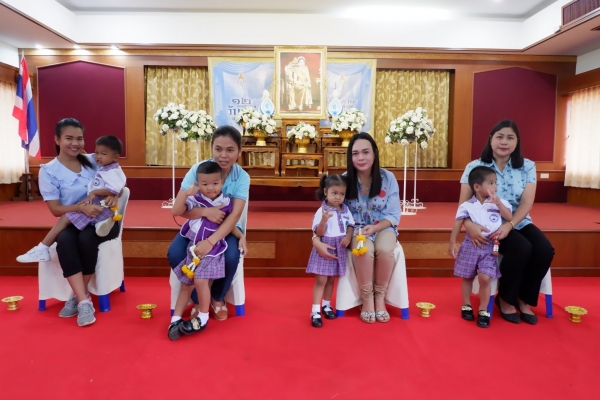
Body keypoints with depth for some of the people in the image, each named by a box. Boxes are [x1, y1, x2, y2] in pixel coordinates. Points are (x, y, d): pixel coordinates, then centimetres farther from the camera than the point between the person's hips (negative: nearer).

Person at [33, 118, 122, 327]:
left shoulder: (93, 161, 3)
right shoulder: (48, 171, -2)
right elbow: (55, 209, -6)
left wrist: (113, 195, -17)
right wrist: (80, 207, -25)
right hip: (72, 222, 0)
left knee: (86, 239, -32)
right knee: (64, 241, -33)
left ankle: (78, 296, -12)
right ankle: (84, 301, -32)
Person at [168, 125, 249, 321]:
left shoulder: (242, 177, -15)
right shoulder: (197, 170, -16)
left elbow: (235, 215, -24)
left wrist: (211, 241, -38)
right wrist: (205, 211, -38)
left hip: (226, 229, -1)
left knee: (231, 257, -30)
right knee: (175, 254, -25)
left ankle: (218, 298, 6)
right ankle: (198, 299, 4)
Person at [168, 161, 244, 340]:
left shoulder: (226, 203, -3)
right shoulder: (195, 199, -6)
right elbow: (176, 211, -17)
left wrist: (241, 236, -3)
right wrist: (184, 193, -26)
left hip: (212, 249, -2)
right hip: (193, 247, 2)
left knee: (200, 280, -18)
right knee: (186, 284, 9)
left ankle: (203, 318, 3)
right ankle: (176, 319, 18)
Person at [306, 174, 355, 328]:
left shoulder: (345, 209, 3)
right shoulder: (321, 211, -14)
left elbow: (351, 225, 12)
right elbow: (318, 233, -17)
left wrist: (348, 236, -8)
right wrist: (323, 221, -35)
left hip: (339, 249, 5)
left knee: (331, 279, 17)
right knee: (321, 280, -4)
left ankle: (326, 305, 33)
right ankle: (315, 311, 2)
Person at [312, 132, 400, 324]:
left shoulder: (388, 178, -9)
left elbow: (394, 215, -5)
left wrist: (375, 228, -24)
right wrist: (316, 239, -29)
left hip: (383, 227, 1)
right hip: (357, 229, -1)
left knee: (385, 250, -32)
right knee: (365, 251, -34)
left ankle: (380, 297, -6)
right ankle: (367, 299, -8)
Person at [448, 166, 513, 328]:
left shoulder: (499, 202, 1)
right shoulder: (467, 206, -6)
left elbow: (509, 218, -7)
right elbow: (457, 225, -5)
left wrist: (498, 203, -16)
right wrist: (452, 243, -9)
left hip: (490, 247, 1)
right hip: (471, 245, 0)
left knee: (485, 278, -10)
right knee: (467, 277, 11)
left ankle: (483, 311, 6)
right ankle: (466, 306, 29)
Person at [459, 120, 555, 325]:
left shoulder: (527, 166, 3)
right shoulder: (475, 167, -5)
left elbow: (527, 202, -8)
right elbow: (463, 203, -9)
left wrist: (509, 225, -27)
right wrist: (469, 225, -31)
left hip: (519, 222, 4)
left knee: (545, 249, -22)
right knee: (522, 248, -29)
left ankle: (524, 300, 3)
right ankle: (505, 299, -3)